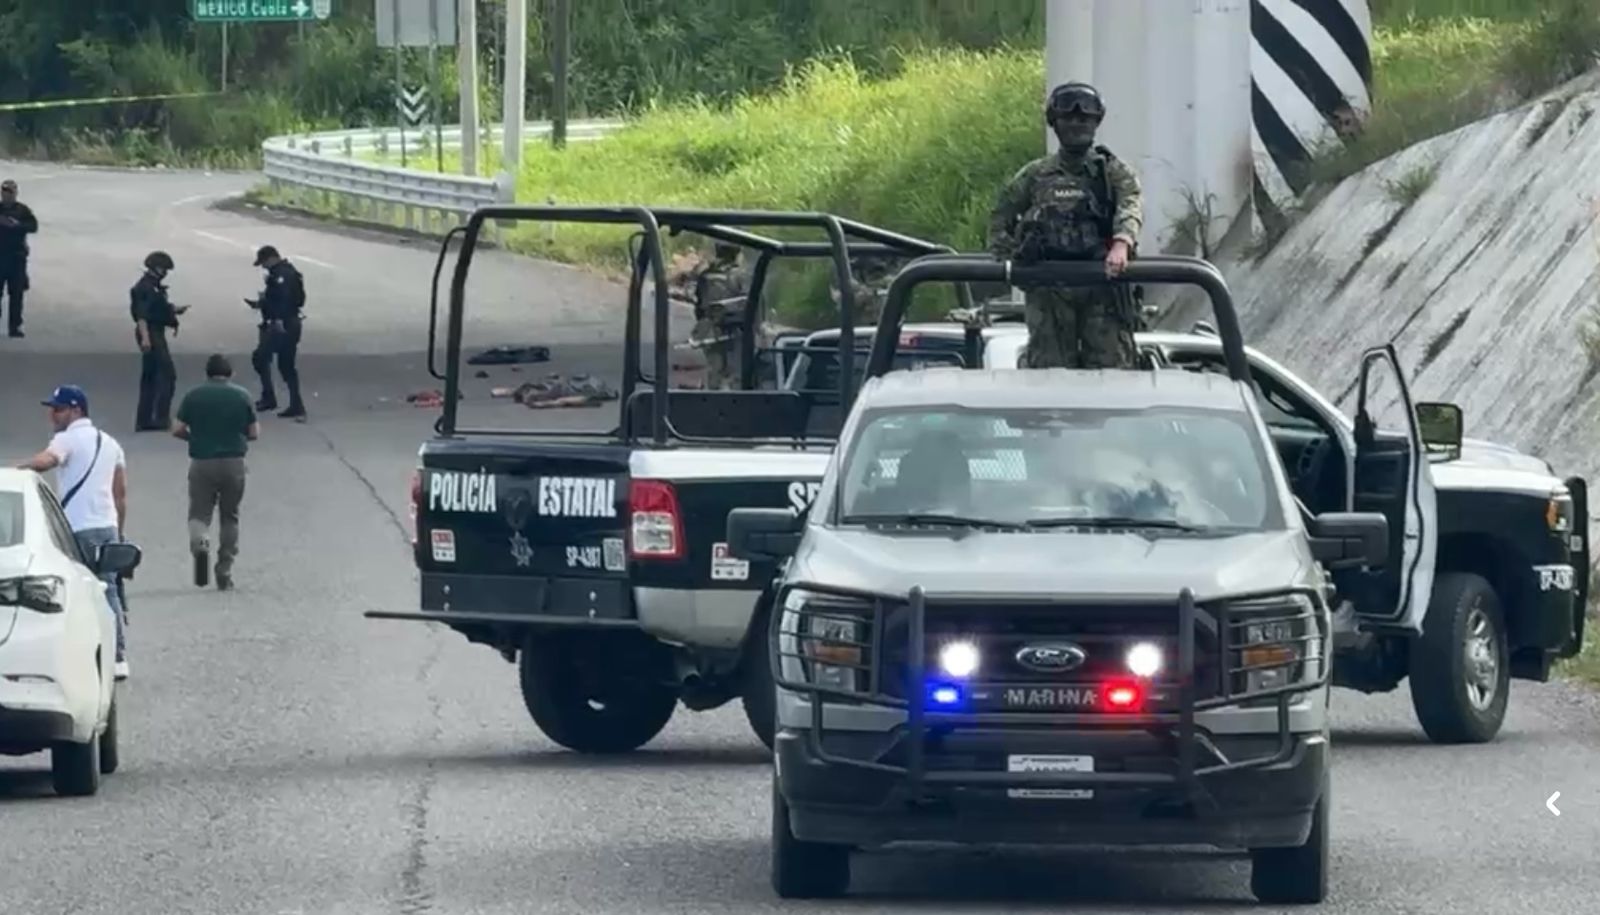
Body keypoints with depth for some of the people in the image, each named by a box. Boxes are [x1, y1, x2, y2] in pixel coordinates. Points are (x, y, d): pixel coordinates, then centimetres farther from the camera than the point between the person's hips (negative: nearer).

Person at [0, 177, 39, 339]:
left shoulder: (22, 210, 6)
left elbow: (33, 226, -6)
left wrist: (17, 225, -20)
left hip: (17, 254, 0)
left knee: (16, 293, -1)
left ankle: (16, 325, 2)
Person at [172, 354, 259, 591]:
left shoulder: (194, 396, -1)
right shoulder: (241, 396, 1)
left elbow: (177, 429, -3)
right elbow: (254, 432, 3)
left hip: (201, 462, -1)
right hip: (234, 462, 1)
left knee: (199, 513, 6)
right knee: (229, 517, 13)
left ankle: (199, 543, -28)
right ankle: (224, 574, 14)